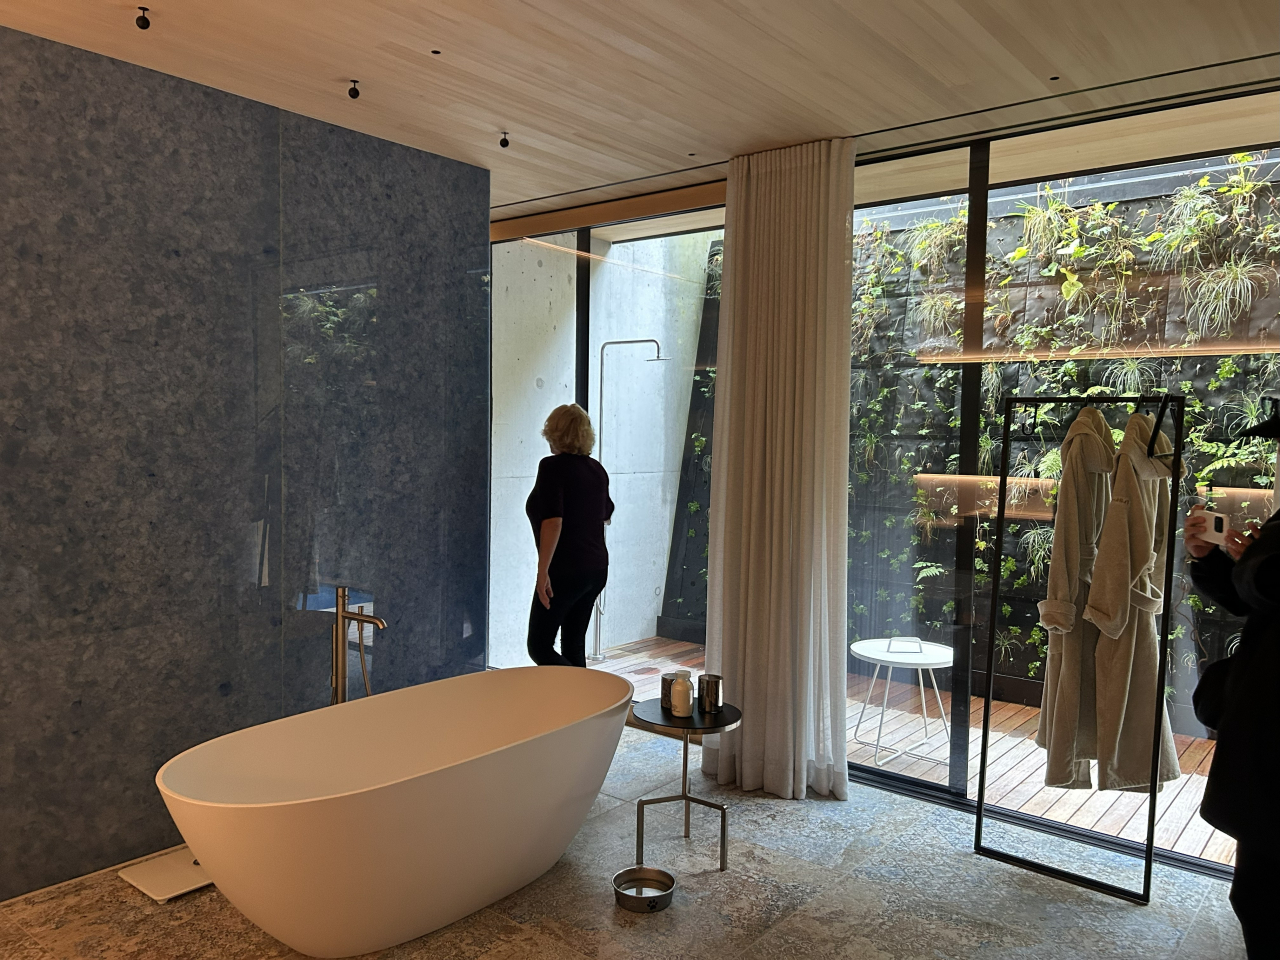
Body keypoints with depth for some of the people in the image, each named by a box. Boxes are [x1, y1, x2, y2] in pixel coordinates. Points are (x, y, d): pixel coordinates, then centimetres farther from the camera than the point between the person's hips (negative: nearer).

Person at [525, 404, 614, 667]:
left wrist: (542, 571, -22)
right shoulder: (597, 469, 9)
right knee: (574, 645, 14)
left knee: (540, 646, 1)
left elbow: (553, 521, -24)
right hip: (597, 568, 7)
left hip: (564, 571, -7)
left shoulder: (553, 467, -12)